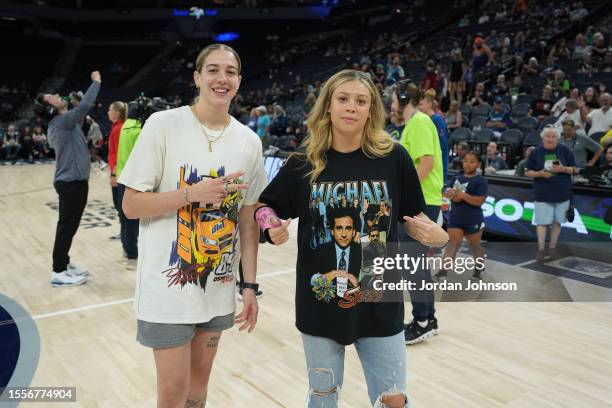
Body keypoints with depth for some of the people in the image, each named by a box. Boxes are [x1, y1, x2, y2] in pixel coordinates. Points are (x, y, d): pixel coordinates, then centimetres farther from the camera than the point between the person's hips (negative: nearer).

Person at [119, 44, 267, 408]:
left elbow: (248, 221, 5)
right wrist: (193, 193, -22)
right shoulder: (163, 125, -10)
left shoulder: (250, 141, 1)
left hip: (219, 287, 4)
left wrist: (250, 285, 4)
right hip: (169, 284, -4)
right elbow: (131, 205, -9)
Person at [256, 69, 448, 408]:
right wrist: (273, 228, -14)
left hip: (380, 305, 0)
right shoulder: (302, 165, -6)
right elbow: (265, 206, 7)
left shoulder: (394, 158, -7)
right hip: (319, 303, 1)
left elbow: (412, 217, 2)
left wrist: (437, 235, -18)